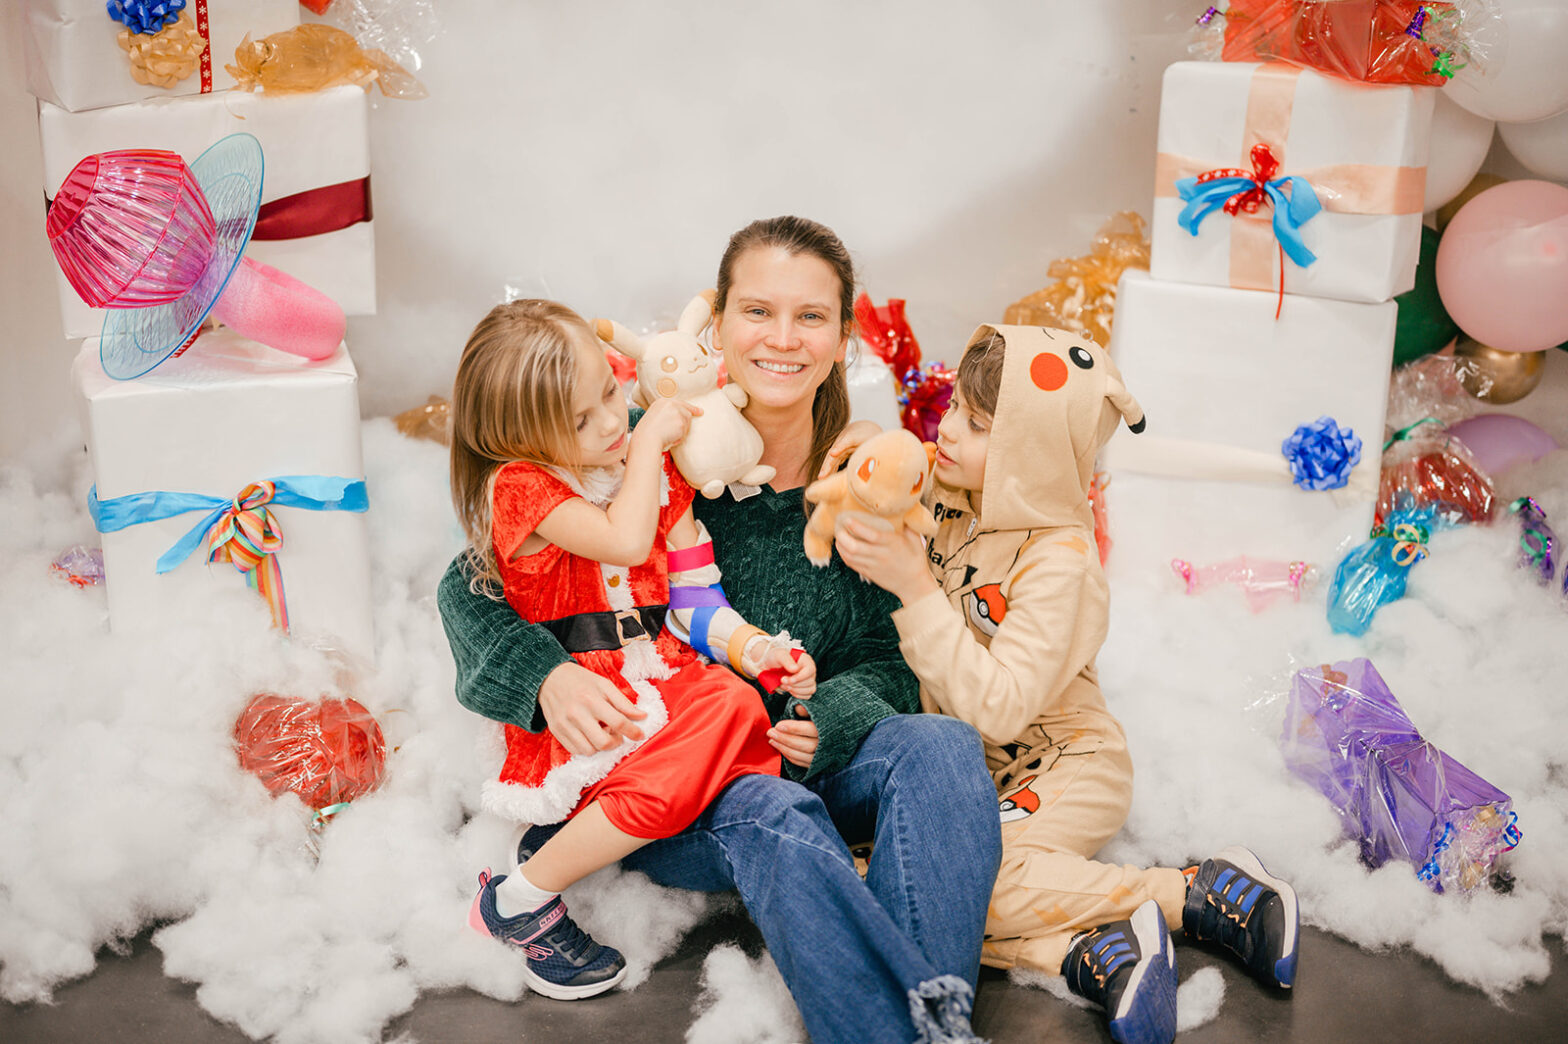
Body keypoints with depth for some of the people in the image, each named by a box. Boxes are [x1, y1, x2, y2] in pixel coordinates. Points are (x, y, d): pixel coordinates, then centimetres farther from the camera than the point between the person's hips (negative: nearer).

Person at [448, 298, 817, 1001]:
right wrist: (649, 439, -9)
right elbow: (626, 541, -22)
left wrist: (755, 650, -7)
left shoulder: (655, 472, 12)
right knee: (678, 773, -30)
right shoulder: (519, 485, -9)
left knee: (738, 707, -25)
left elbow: (692, 598, 11)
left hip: (661, 674, 6)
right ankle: (520, 903, -10)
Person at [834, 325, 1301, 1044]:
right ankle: (1082, 951, -27)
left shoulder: (1059, 562, -20)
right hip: (965, 768, 7)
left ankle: (1199, 894, -18)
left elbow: (998, 708, -29)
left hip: (1063, 768, -7)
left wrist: (915, 587, -30)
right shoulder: (947, 498, 0)